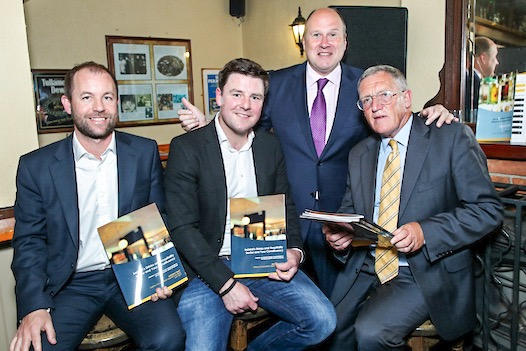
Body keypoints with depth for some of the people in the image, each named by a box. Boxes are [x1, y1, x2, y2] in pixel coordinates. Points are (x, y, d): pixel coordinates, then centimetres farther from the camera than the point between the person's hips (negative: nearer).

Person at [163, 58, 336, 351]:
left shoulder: (271, 146, 10)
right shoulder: (186, 148, -5)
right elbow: (182, 228, -10)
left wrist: (295, 251, -4)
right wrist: (226, 283, -15)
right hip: (209, 269, -4)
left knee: (323, 321, -13)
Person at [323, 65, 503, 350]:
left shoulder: (452, 138, -4)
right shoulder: (359, 154, 11)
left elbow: (488, 209, -9)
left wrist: (425, 232, -23)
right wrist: (339, 234, -7)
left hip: (426, 271, -4)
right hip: (364, 270, 5)